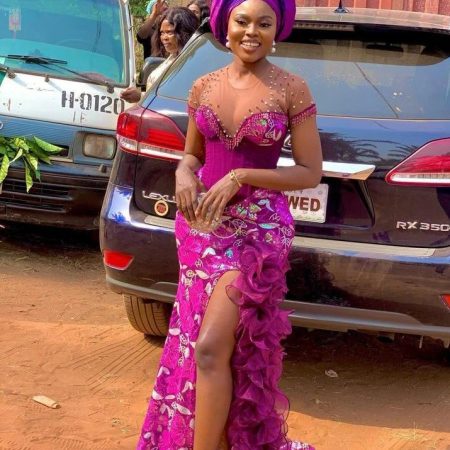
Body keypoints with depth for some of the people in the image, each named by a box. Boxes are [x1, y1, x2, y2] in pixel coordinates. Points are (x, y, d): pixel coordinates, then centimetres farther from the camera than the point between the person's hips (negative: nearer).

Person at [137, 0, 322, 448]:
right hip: (201, 225, 5)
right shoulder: (204, 86, 6)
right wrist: (183, 174, -7)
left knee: (209, 348, -13)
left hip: (257, 230, -5)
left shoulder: (291, 89, -7)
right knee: (192, 348, 12)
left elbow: (310, 173, -7)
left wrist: (240, 177, -17)